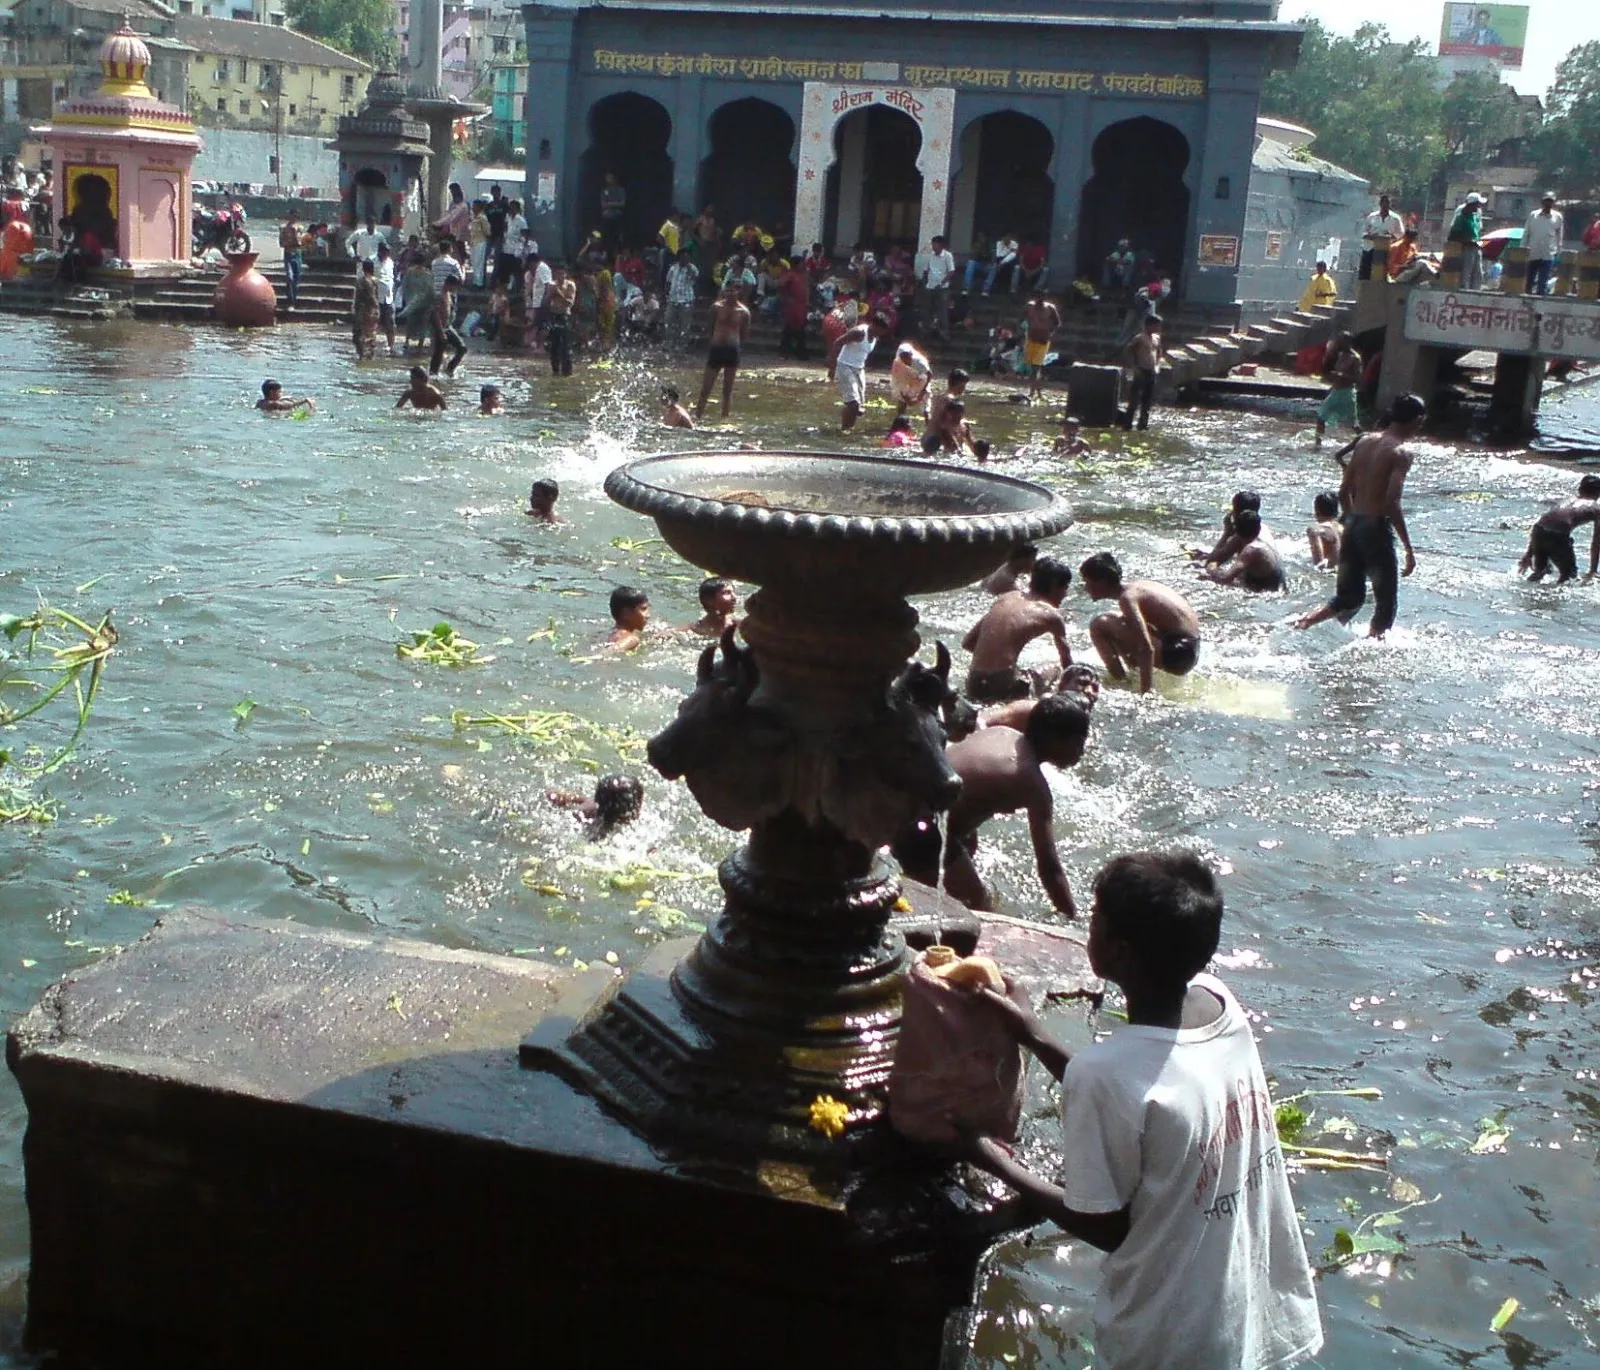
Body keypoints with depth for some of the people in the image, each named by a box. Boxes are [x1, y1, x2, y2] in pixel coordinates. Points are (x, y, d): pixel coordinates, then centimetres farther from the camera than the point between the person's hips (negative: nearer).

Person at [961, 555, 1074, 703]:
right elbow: (1066, 659, 16)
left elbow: (967, 642, 15)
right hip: (1003, 689, -6)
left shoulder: (1007, 597, 16)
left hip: (973, 688, 6)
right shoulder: (1051, 615, 1)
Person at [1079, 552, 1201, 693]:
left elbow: (1147, 649, -25)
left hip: (1177, 654, -10)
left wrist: (1144, 692, -24)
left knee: (1099, 625, -13)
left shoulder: (1127, 597, -15)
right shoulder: (1136, 586, 14)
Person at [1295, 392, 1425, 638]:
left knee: (1348, 598, 17)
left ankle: (1303, 622, -2)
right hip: (1376, 528, -7)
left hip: (1352, 526, 7)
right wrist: (1409, 549, -17)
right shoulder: (1400, 453, -12)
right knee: (1386, 602, 9)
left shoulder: (1365, 442, 9)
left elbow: (1344, 493, 12)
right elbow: (1391, 504, -21)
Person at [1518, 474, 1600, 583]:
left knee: (1539, 571, 26)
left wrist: (1528, 554, 32)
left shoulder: (1567, 502, 34)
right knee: (1569, 573, 17)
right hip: (1558, 534, -5)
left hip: (1539, 530, 5)